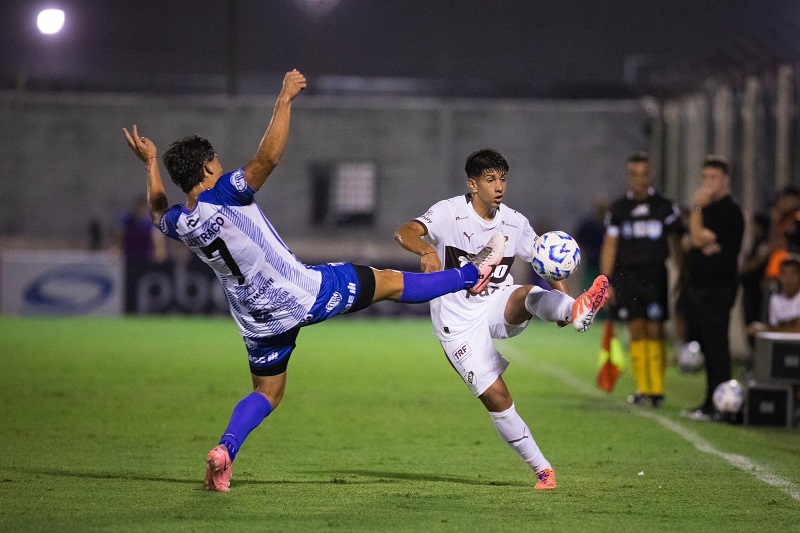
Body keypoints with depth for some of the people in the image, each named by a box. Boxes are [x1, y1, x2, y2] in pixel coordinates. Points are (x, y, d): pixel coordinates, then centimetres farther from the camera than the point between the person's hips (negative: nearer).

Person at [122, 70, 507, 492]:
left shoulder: (179, 224, -2)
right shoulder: (223, 196, -21)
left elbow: (158, 211, 23)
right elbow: (269, 156, -30)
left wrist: (150, 163, 33)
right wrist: (285, 100, -22)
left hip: (258, 320, 6)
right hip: (304, 295, -6)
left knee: (266, 392, 21)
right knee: (390, 282, 11)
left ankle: (224, 450, -3)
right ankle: (471, 275, 25)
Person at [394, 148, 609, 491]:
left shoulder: (514, 223, 3)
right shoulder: (450, 212, -10)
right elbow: (404, 233, -25)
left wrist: (562, 295, -6)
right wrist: (426, 250, -49)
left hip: (499, 307, 3)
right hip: (459, 322, -3)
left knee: (530, 295, -33)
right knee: (495, 397, -12)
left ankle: (577, 311, -66)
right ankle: (542, 469, -2)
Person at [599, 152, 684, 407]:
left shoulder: (666, 207, 5)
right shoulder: (617, 209, 9)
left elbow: (677, 243, 6)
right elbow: (609, 245, 8)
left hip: (655, 277, -1)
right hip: (626, 276, 1)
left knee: (655, 332, -6)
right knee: (637, 332, 0)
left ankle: (657, 389, -2)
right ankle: (642, 389, 3)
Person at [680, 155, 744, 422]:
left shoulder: (730, 211, -11)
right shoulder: (707, 208, 20)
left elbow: (699, 238, -17)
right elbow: (689, 241, 17)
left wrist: (696, 207, -11)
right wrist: (700, 242, -4)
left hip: (718, 288, -9)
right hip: (698, 287, 9)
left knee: (716, 347, -10)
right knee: (708, 347, 12)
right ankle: (711, 403, 17)